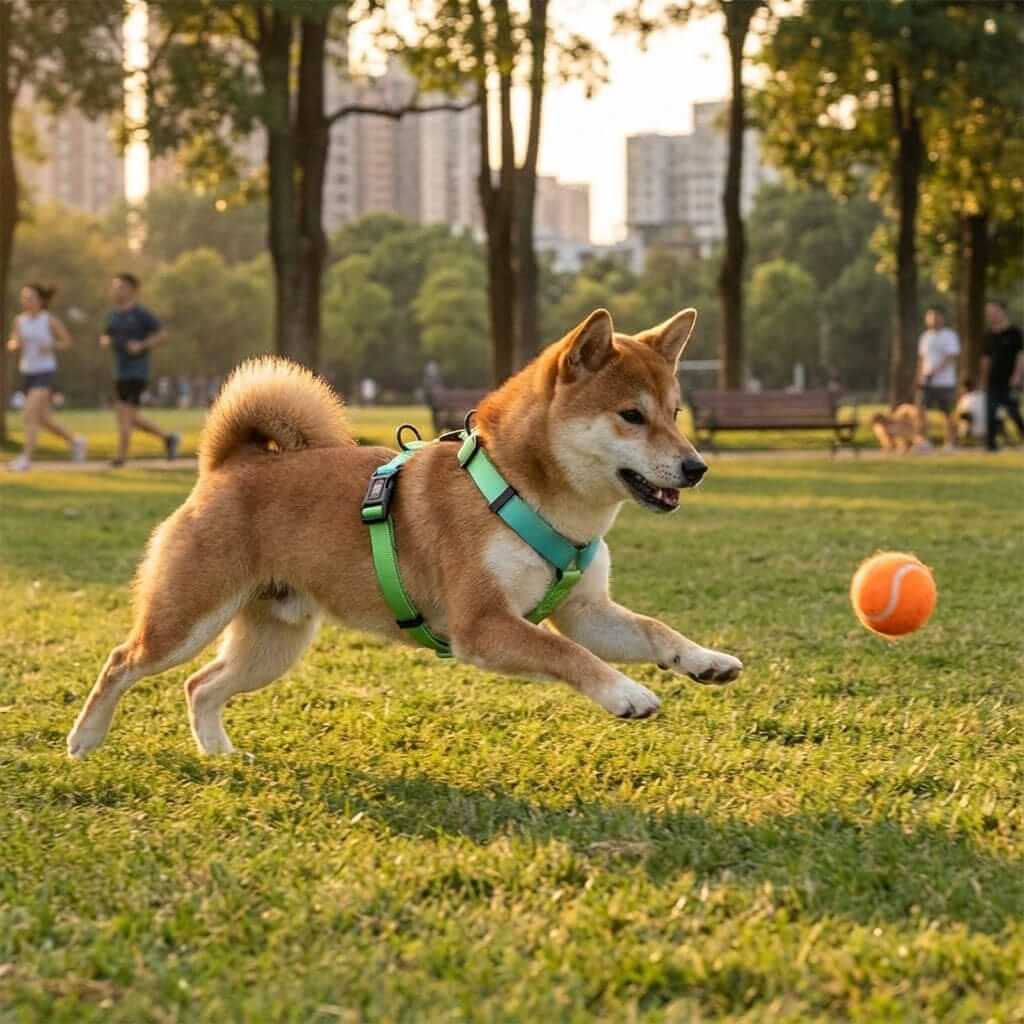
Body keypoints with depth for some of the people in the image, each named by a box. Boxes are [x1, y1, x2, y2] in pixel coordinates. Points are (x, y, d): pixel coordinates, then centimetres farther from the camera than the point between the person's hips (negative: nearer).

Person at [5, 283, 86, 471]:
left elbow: (67, 341, 2)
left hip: (45, 373, -6)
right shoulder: (20, 320, 2)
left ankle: (26, 459, -16)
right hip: (28, 373, 6)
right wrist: (15, 344, -15)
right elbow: (12, 345, 9)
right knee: (43, 419, 14)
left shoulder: (50, 320, -9)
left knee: (29, 414, -18)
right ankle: (75, 441, 36)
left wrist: (51, 347, -16)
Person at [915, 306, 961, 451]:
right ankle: (922, 439, -9)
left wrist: (935, 373, -22)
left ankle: (951, 443, 8)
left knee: (947, 413, 0)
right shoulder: (926, 336, 14)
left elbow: (951, 358, -15)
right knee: (921, 408, -10)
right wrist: (919, 377, 10)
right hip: (926, 381, 5)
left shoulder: (949, 336, -5)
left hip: (944, 382, -5)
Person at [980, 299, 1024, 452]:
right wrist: (984, 379, 13)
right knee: (990, 413, 0)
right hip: (993, 381, 5)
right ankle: (991, 443, 3)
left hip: (1009, 382, -5)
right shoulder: (990, 335, 12)